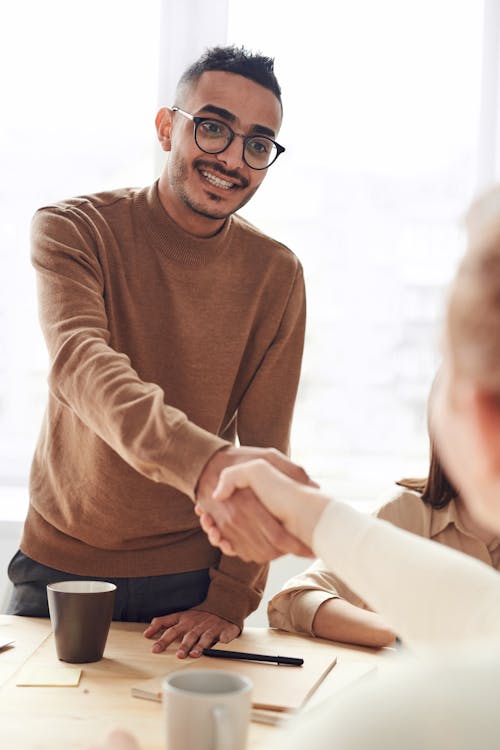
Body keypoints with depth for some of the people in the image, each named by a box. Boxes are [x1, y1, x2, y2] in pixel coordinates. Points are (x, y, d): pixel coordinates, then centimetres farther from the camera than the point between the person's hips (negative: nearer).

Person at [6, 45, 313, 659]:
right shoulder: (73, 229, -11)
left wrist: (231, 598, -13)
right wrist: (204, 464, -49)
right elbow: (80, 364, -31)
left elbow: (263, 450, -5)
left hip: (189, 577, 1)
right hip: (58, 566, 0)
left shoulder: (276, 275, -5)